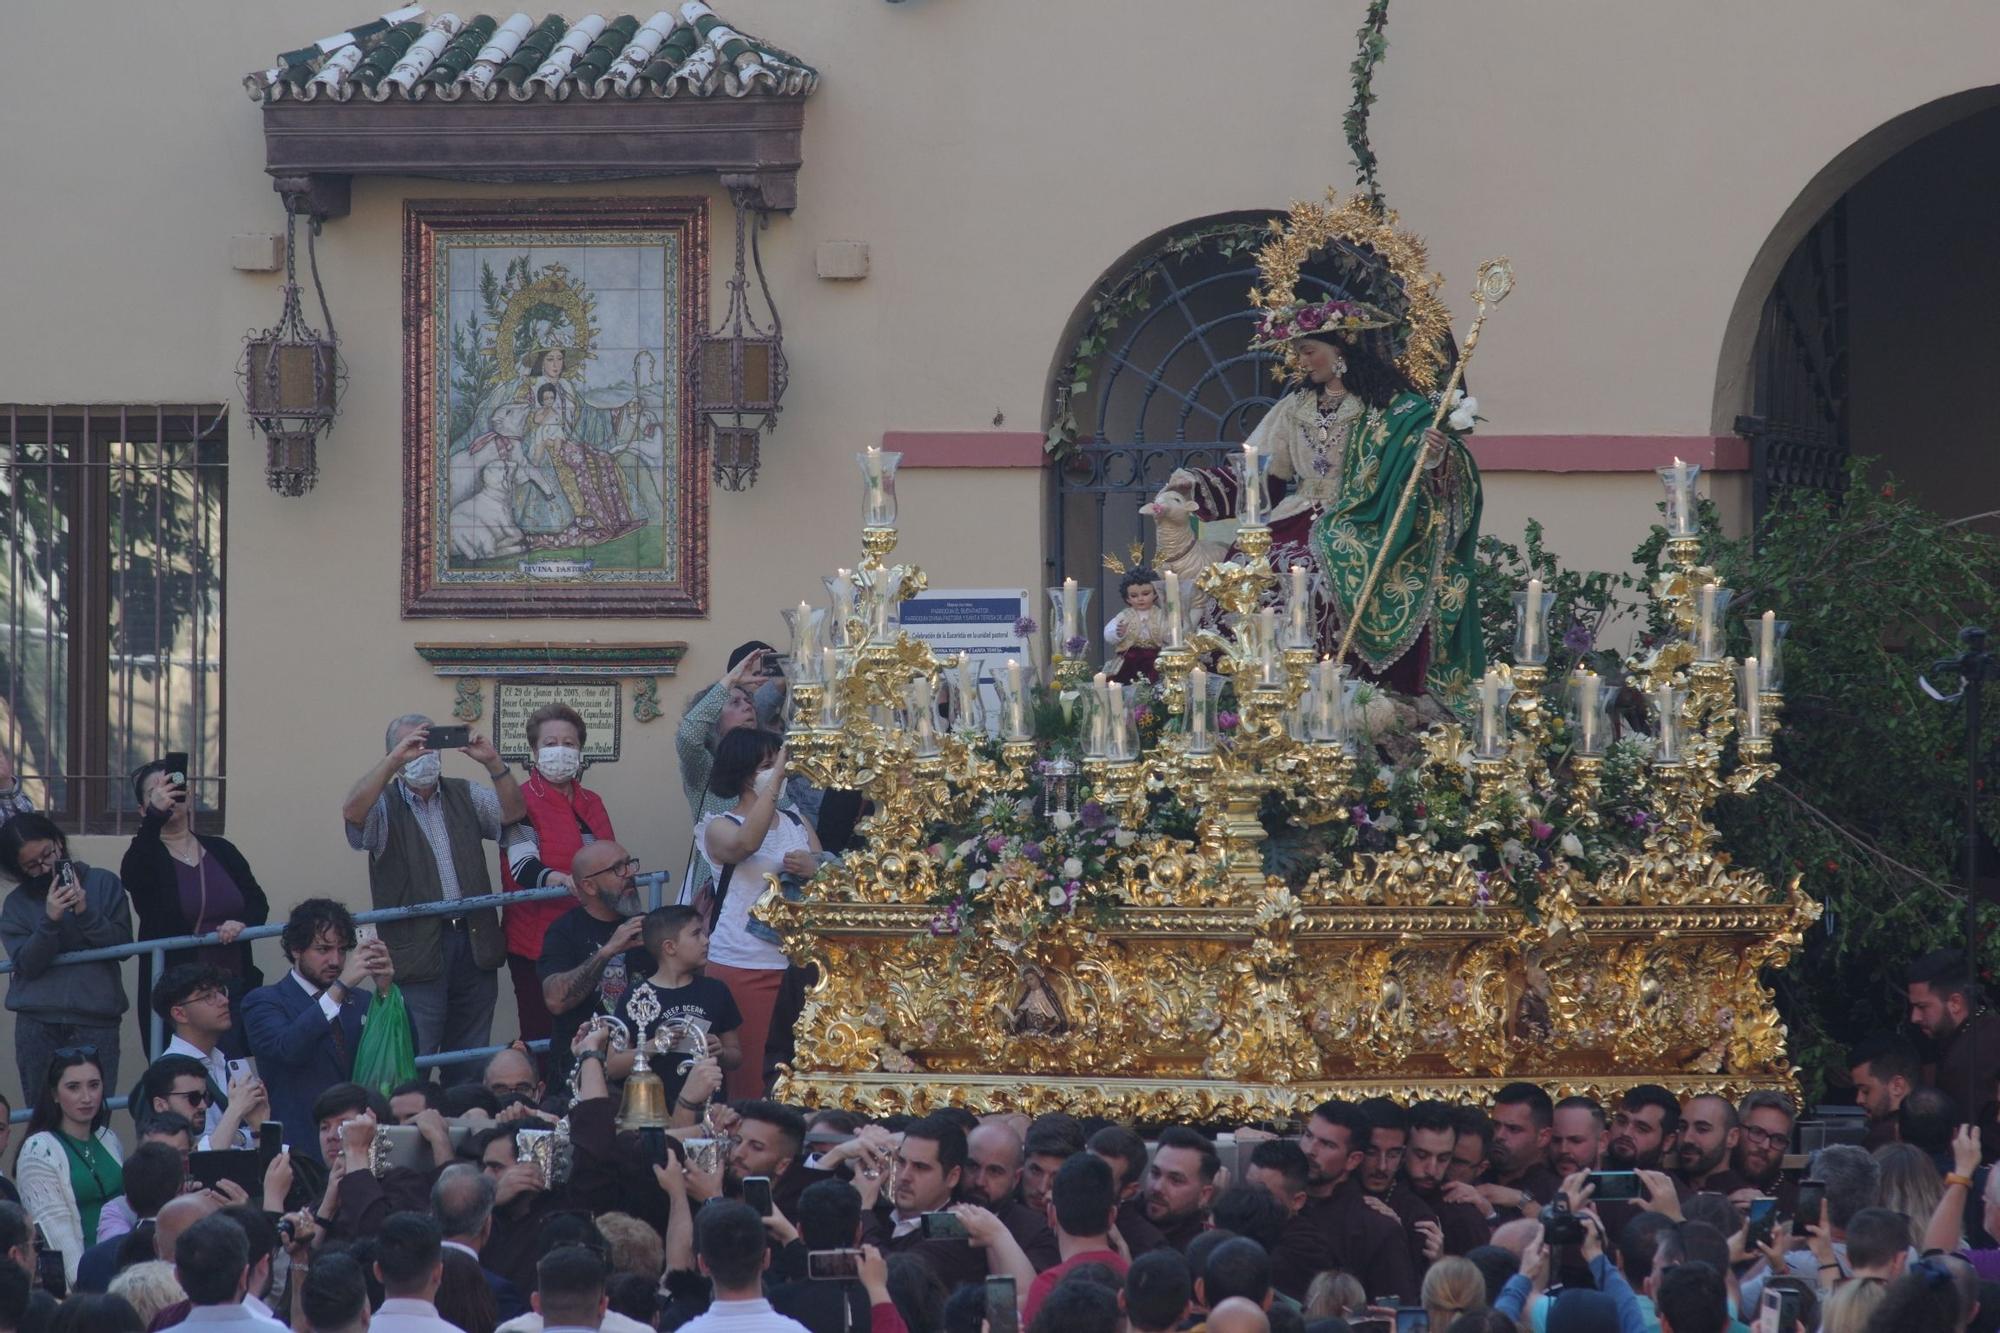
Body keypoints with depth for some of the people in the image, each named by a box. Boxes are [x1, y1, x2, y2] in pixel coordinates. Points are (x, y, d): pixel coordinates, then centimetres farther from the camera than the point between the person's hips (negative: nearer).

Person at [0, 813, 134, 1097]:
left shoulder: (103, 883, 6)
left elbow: (123, 945, 2)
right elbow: (26, 964, -2)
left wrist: (86, 913, -11)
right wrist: (49, 920, -15)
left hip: (96, 1022, -1)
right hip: (37, 1023, 1)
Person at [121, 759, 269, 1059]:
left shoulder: (221, 851, 14)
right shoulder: (145, 855, 4)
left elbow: (258, 903, 13)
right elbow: (131, 877, -20)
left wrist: (241, 922, -10)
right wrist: (156, 815, -31)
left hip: (232, 986, 3)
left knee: (234, 1079, -4)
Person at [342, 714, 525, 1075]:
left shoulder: (465, 796, 16)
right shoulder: (384, 805, 1)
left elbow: (513, 811, 6)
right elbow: (352, 811, -19)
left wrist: (492, 762, -7)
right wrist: (395, 759, -23)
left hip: (474, 945, 5)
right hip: (418, 948, -5)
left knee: (470, 1067, 11)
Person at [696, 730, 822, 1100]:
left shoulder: (797, 825, 16)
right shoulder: (720, 828, 1)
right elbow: (745, 844, -23)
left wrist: (813, 870, -5)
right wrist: (775, 779, -25)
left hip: (795, 961, 4)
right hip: (740, 963, -4)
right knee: (748, 1073, -8)